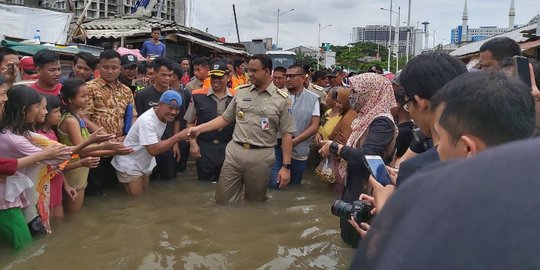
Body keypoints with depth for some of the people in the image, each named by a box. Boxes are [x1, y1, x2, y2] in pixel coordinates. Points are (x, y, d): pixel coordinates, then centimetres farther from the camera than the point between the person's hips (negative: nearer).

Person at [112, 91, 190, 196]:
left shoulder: (164, 116, -4)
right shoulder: (147, 120, -31)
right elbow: (153, 150, -37)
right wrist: (179, 137, -36)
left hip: (144, 164, 9)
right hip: (129, 166, -8)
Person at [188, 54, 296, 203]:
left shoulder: (282, 100, -3)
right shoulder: (241, 92, 8)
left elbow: (286, 135, -3)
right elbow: (225, 118, 14)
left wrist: (286, 166, -8)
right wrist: (199, 128, 3)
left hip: (261, 157, -3)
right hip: (234, 152, 3)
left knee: (255, 201, 13)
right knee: (222, 199, 4)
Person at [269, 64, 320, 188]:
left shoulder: (313, 99, 0)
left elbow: (314, 126, -3)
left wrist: (294, 141, -13)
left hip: (299, 151, 1)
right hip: (276, 147, -1)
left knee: (294, 187, 16)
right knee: (273, 185, -10)